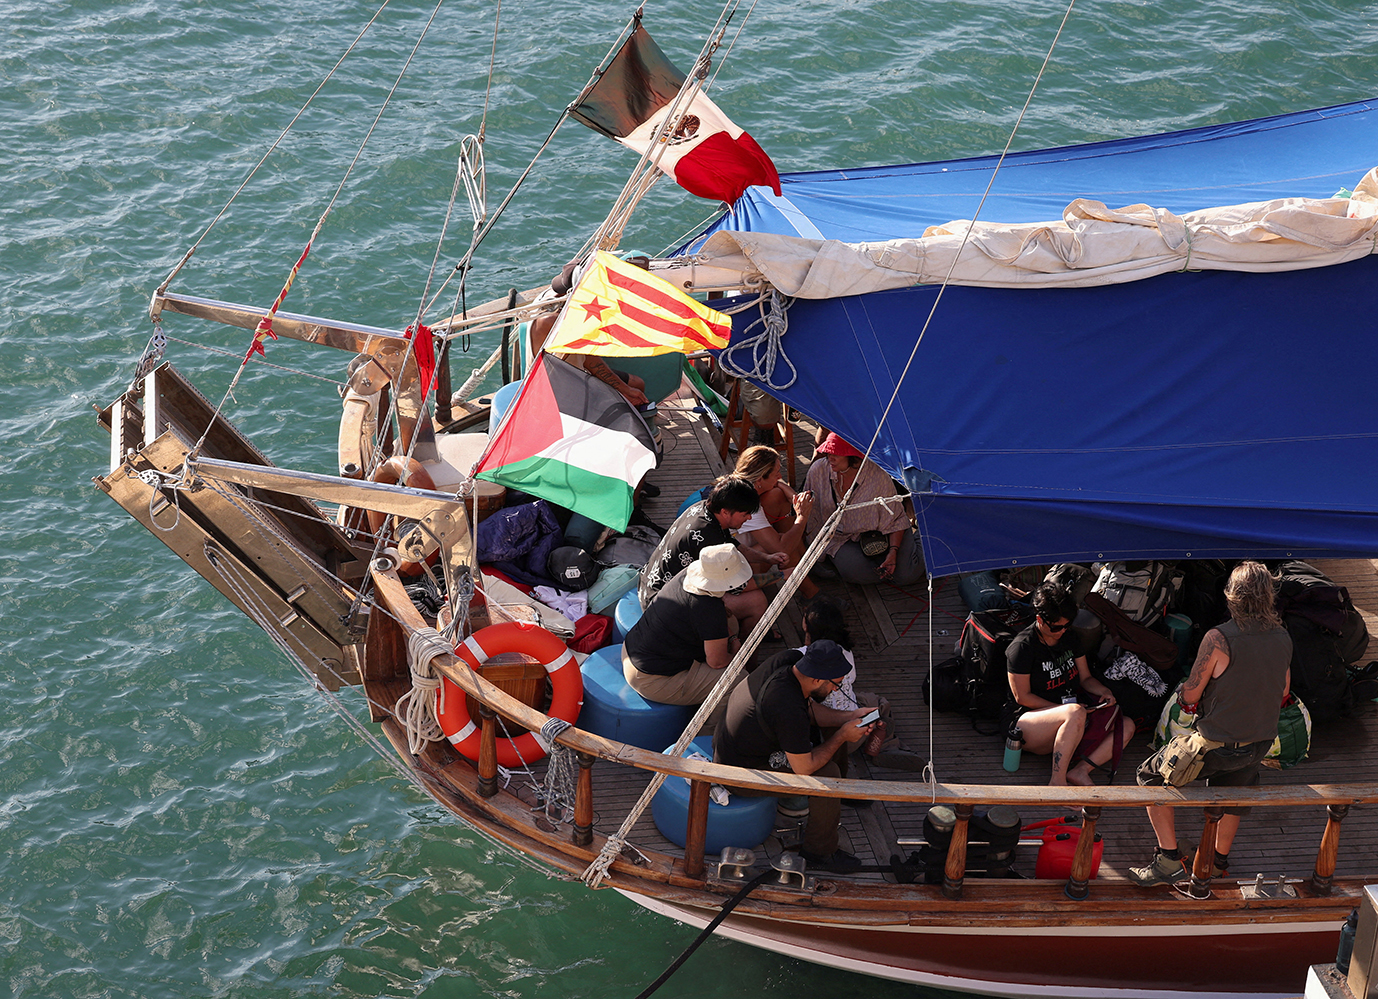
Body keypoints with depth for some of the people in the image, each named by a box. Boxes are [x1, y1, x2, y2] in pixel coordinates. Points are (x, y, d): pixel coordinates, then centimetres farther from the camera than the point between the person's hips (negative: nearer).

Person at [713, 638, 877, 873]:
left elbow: (809, 709, 8)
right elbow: (804, 768, -24)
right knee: (827, 773, -18)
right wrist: (842, 735, -15)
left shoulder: (792, 659, -12)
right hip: (739, 774, -10)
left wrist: (849, 717, -4)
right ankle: (819, 852, 0)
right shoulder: (790, 710, -37)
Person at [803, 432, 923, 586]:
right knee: (852, 570, -33)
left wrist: (893, 551, -21)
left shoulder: (877, 475, -20)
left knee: (907, 576, -19)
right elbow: (811, 516, 1)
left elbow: (895, 518, -11)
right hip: (840, 537, 1)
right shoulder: (817, 471, -12)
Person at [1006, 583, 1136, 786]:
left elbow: (1085, 678, 19)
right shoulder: (1022, 647, -11)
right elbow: (1022, 697, -12)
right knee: (1075, 713, -39)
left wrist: (1104, 691, -3)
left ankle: (1080, 770, -28)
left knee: (1126, 726, -10)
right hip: (1025, 720, -8)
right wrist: (1064, 708, -17)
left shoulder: (1069, 639, 13)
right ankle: (1057, 783, -38)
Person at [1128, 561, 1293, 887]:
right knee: (1231, 795, 33)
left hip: (1216, 744, -6)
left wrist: (1184, 692, 9)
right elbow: (1283, 692, 11)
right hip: (1260, 743, 6)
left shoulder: (1219, 638, -23)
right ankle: (1219, 860, 47)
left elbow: (1190, 694, -14)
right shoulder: (1282, 638, -4)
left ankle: (1169, 859, 10)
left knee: (1151, 776, 14)